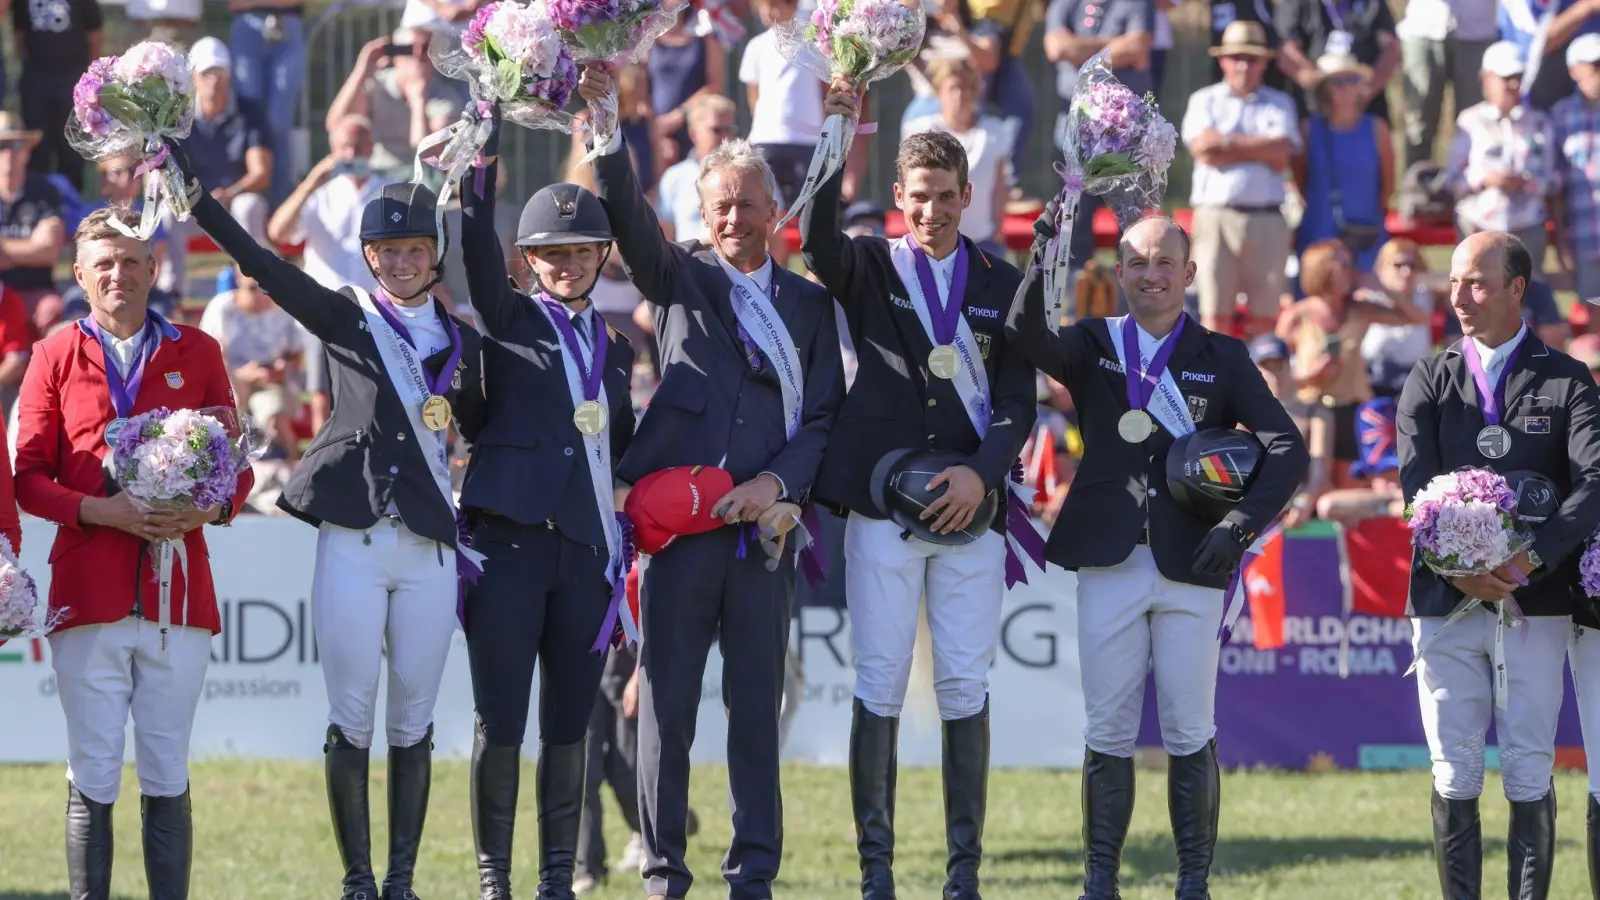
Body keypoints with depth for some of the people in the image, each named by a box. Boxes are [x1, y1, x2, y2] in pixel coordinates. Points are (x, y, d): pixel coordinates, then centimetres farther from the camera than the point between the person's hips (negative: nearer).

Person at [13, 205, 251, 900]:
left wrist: (209, 509, -8)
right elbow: (28, 478, 5)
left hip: (179, 597, 1)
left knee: (167, 776, 2)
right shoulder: (55, 357, 9)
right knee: (93, 778, -2)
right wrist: (97, 511, -12)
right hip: (89, 599, -1)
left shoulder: (195, 353, 13)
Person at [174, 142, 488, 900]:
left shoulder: (461, 341, 12)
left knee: (412, 723, 3)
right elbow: (256, 259, -4)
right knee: (351, 719, -2)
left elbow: (486, 435, 19)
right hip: (352, 543, -2)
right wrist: (186, 177, -14)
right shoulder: (343, 318, 5)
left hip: (430, 549, 2)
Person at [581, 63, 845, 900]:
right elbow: (627, 215, -8)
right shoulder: (680, 278, 9)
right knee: (666, 701, -1)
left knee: (757, 705, 3)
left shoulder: (807, 305, 14)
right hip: (678, 517, -1)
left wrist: (778, 483, -8)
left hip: (764, 521, 2)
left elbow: (825, 416, 9)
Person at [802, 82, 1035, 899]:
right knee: (879, 686, -3)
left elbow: (1018, 402, 6)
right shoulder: (867, 269, 6)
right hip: (881, 503, -1)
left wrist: (982, 471, -11)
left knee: (966, 688, 0)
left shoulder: (1001, 286, 10)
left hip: (971, 504, 1)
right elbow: (816, 237, -17)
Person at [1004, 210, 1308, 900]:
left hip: (1190, 566, 0)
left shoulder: (1221, 358, 8)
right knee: (1108, 731, 1)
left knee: (1190, 734, 0)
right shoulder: (1093, 345, 10)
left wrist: (1240, 525, -13)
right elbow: (1026, 339, -12)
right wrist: (1043, 259, -29)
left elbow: (1286, 448, 1)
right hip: (1109, 564, 0)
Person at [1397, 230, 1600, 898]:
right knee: (1454, 773, 1)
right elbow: (1415, 485, -1)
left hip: (1536, 600, -2)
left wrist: (1531, 558, -21)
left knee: (1530, 772, -2)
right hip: (1446, 602, 2)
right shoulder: (1430, 383, 10)